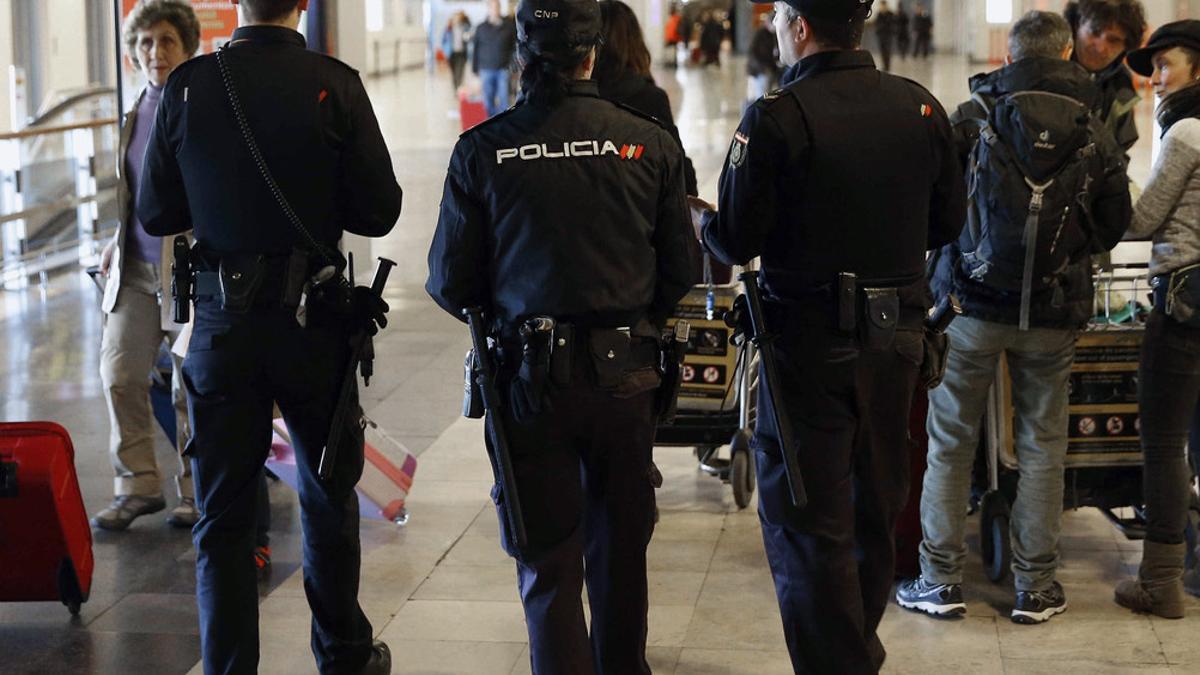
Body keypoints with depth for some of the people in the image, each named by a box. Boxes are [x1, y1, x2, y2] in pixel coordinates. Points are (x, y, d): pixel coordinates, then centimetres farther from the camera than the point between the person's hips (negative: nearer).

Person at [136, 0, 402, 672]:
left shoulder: (187, 88, -7)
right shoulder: (335, 87, -12)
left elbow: (155, 214, 1)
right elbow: (378, 212, -8)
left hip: (222, 320, 0)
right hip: (314, 319, 0)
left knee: (223, 515, 8)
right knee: (329, 497, 18)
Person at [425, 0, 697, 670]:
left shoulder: (483, 150, -8)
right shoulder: (650, 142, -5)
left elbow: (450, 282, -3)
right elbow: (681, 268, 2)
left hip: (532, 381, -2)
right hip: (625, 375, 2)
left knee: (549, 563, 7)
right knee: (620, 552, 20)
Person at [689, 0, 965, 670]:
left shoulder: (777, 117, -16)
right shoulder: (921, 106, 0)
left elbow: (737, 242, -12)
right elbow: (948, 223, 8)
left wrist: (698, 217, 9)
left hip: (811, 339, -6)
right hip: (899, 333, 6)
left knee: (807, 520, 4)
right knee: (877, 507, 20)